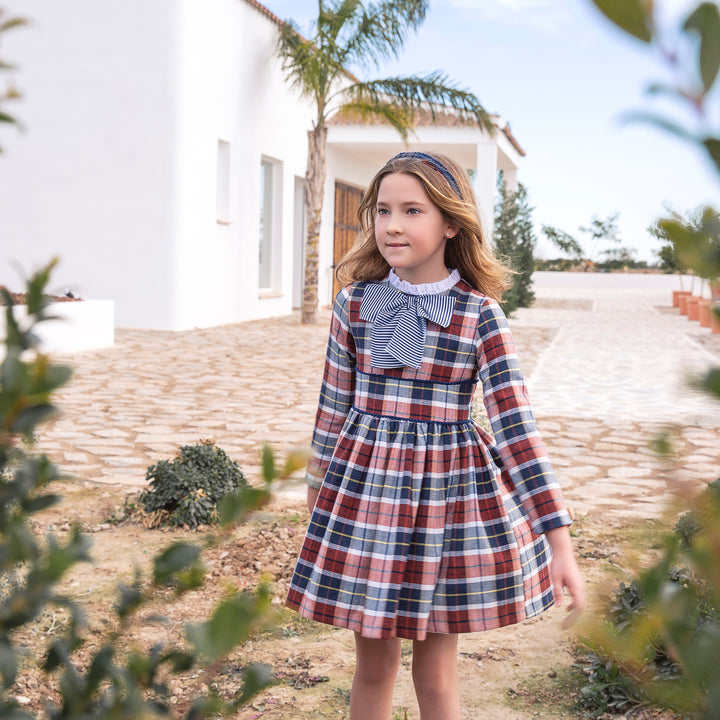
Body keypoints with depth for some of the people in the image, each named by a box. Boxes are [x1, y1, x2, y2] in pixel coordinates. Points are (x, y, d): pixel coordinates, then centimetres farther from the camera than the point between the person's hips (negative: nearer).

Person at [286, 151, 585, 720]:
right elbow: (334, 405, 8)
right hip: (364, 482, 2)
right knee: (373, 665, 13)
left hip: (449, 489, -2)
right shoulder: (356, 302, -2)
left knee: (436, 674, 9)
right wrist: (320, 491, 16)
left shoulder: (481, 315, -9)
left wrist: (560, 540, -15)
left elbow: (516, 425, -12)